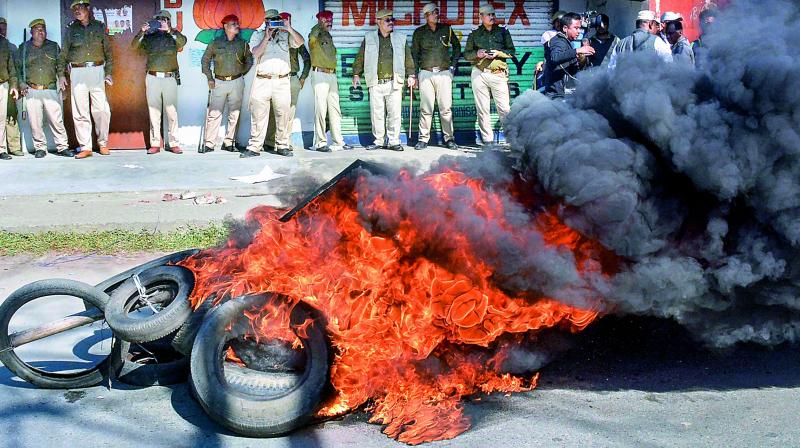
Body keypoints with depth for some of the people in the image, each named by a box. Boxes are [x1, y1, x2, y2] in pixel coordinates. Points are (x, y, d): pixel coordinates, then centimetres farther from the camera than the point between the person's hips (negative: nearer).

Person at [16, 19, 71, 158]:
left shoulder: (54, 46, 15)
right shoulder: (23, 48, 13)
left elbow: (60, 65, 16)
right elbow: (17, 68, 16)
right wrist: (21, 83, 3)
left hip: (51, 90, 0)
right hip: (31, 91, 0)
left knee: (56, 120, -6)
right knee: (35, 122, -1)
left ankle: (63, 147, 1)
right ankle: (40, 148, 9)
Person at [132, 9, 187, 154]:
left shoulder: (174, 37, 9)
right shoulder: (149, 37, 14)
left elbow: (183, 41, -11)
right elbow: (135, 45, 4)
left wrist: (169, 30, -22)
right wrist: (142, 32, -11)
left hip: (170, 78, -1)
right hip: (152, 78, 2)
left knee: (172, 112, -4)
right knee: (154, 111, 2)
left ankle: (174, 143, 0)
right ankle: (155, 144, 4)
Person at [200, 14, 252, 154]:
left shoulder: (242, 44, 6)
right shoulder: (215, 43, 2)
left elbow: (249, 60, 19)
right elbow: (205, 60, 10)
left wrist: (241, 73, 10)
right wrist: (209, 78, 4)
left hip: (237, 82, 2)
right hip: (219, 82, -2)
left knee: (234, 114, 4)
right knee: (214, 113, -6)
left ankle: (228, 142, 12)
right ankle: (209, 143, -2)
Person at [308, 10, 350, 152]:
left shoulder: (329, 37, 20)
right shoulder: (315, 37, -3)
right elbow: (312, 36, -30)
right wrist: (321, 25, -18)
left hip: (332, 75, 8)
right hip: (320, 75, -8)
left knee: (335, 109, 8)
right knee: (321, 109, -9)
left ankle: (338, 141, 12)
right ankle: (320, 143, -6)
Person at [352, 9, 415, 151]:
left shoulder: (400, 38, 12)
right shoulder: (369, 38, 11)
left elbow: (408, 58, 12)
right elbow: (360, 57, 13)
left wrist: (411, 75, 4)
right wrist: (356, 73, 7)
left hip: (394, 82, 0)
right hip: (376, 83, 0)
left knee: (394, 113, -3)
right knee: (376, 113, 1)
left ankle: (394, 141, 4)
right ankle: (378, 141, 11)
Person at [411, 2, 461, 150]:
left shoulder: (446, 30, 10)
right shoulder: (419, 32, 8)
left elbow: (457, 46, 21)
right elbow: (414, 53, 11)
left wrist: (453, 65, 13)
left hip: (444, 73, 1)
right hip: (426, 73, 0)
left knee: (446, 108, -3)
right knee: (426, 108, -3)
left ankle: (449, 138, 2)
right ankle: (423, 139, 2)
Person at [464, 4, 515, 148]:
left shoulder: (503, 32, 11)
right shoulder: (475, 34, 11)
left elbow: (512, 51, 8)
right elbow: (466, 54, 13)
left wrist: (498, 53, -9)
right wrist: (477, 54, -7)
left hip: (498, 74, -1)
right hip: (479, 74, 1)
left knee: (504, 108, -6)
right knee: (482, 109, 0)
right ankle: (487, 140, 5)